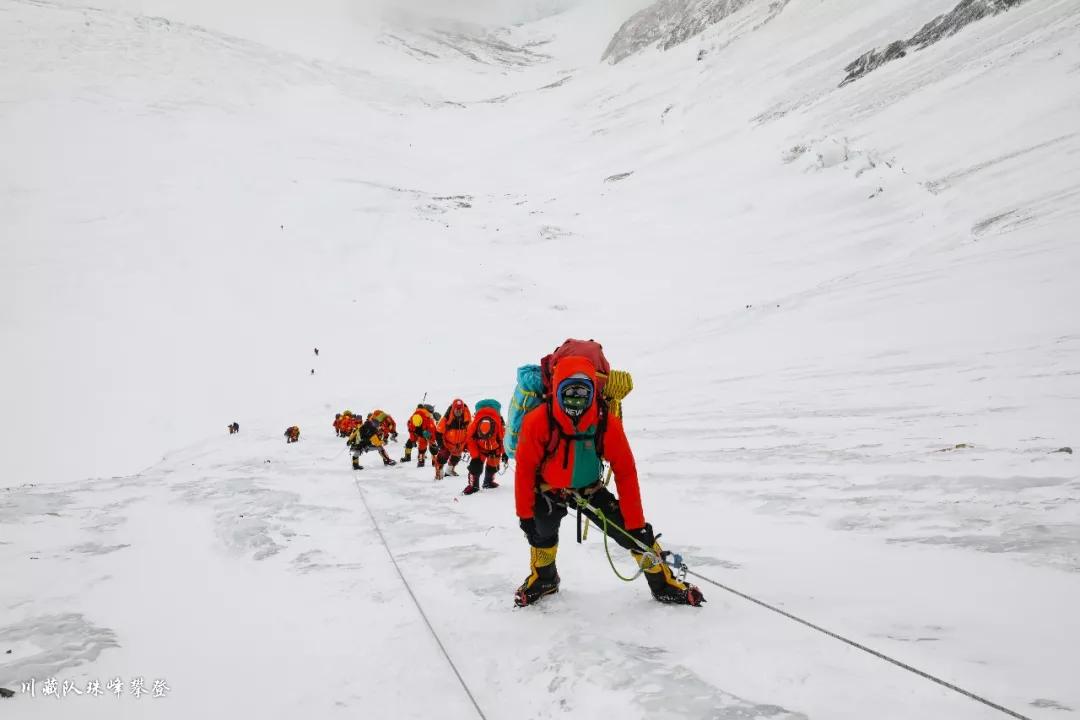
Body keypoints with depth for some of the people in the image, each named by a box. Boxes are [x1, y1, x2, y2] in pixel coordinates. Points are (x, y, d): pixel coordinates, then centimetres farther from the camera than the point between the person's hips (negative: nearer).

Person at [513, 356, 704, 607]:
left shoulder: (607, 424, -26)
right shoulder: (538, 422, -29)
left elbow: (625, 473, -19)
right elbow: (525, 469, -17)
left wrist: (636, 524, -18)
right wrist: (525, 514, -14)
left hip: (589, 489, 0)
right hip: (549, 490, 0)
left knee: (633, 531, -6)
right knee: (541, 532, -7)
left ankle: (663, 583, 15)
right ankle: (543, 579, 27)